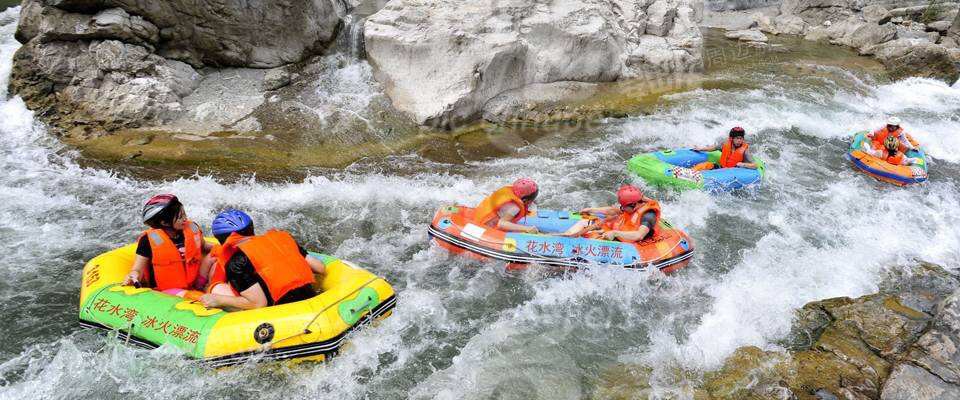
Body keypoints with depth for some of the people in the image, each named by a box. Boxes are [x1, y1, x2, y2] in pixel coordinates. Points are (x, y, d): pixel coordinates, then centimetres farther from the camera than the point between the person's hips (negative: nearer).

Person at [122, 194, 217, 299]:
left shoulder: (192, 228, 0)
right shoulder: (149, 240, -12)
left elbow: (204, 247, 21)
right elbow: (138, 269, -8)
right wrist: (133, 277, -31)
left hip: (193, 284, 6)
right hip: (168, 290, -5)